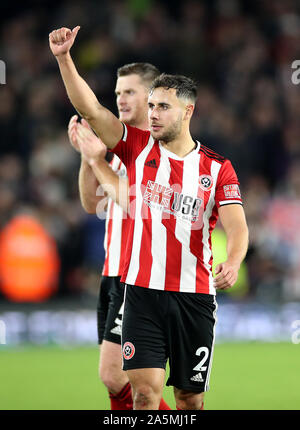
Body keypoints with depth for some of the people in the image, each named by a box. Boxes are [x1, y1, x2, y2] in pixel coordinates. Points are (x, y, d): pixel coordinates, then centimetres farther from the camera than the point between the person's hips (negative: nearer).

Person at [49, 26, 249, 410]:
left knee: (191, 398, 6)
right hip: (142, 292, 0)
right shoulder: (137, 147, 5)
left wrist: (232, 263, -28)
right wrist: (64, 58, -17)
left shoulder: (217, 168, 3)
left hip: (195, 297, 0)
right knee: (145, 390, -12)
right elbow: (90, 108, -5)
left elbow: (237, 226, -6)